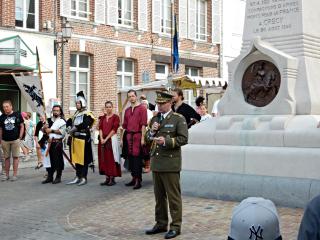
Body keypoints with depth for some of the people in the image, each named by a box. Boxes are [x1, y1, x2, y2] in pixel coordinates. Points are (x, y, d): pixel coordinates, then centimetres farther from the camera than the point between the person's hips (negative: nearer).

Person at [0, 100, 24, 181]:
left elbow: (22, 126, 4)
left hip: (15, 140, -2)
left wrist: (20, 137, -3)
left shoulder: (17, 115, 0)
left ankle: (15, 174, 6)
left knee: (15, 157, 1)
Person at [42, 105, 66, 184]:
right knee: (50, 160, 7)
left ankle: (58, 178, 6)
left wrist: (51, 130, -13)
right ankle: (49, 177, 14)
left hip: (58, 143, -5)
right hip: (50, 142, 6)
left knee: (58, 160, -2)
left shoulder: (62, 121, -1)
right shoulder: (50, 120, 17)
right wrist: (45, 127, -2)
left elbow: (62, 132, -15)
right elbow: (44, 130, 21)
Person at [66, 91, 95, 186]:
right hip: (75, 138, 8)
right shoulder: (76, 114, 18)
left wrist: (74, 128, -16)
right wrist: (69, 128, -3)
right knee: (76, 158, 11)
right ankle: (77, 177, 17)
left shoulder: (87, 114, -7)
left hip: (83, 138, -8)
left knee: (84, 159, -4)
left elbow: (84, 125, -22)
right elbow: (69, 121, 17)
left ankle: (84, 178, 1)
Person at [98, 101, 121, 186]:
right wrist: (101, 138, -9)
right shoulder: (103, 118, 15)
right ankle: (107, 178, 9)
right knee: (104, 159, 4)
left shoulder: (115, 117, -1)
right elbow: (100, 128, 6)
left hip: (112, 139, -5)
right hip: (103, 139, 5)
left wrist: (106, 138, -14)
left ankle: (112, 178, -1)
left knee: (111, 159, -5)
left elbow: (114, 129, -9)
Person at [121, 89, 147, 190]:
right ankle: (134, 178, 16)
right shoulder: (127, 110, 17)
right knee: (130, 157, 7)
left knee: (137, 157, -7)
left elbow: (143, 124, -8)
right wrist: (121, 138, 15)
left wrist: (142, 138, -14)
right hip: (129, 135, 6)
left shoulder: (142, 108, -2)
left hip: (137, 135, -6)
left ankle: (138, 180, -3)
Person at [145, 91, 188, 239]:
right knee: (159, 196, 14)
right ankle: (161, 224, 24)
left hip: (170, 164, -6)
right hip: (156, 163, 6)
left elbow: (183, 139, -12)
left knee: (173, 196, -1)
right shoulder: (154, 119, 15)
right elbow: (147, 139, 17)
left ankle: (176, 226, 7)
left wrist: (166, 141, -21)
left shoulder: (179, 119, -4)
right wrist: (152, 131, -3)